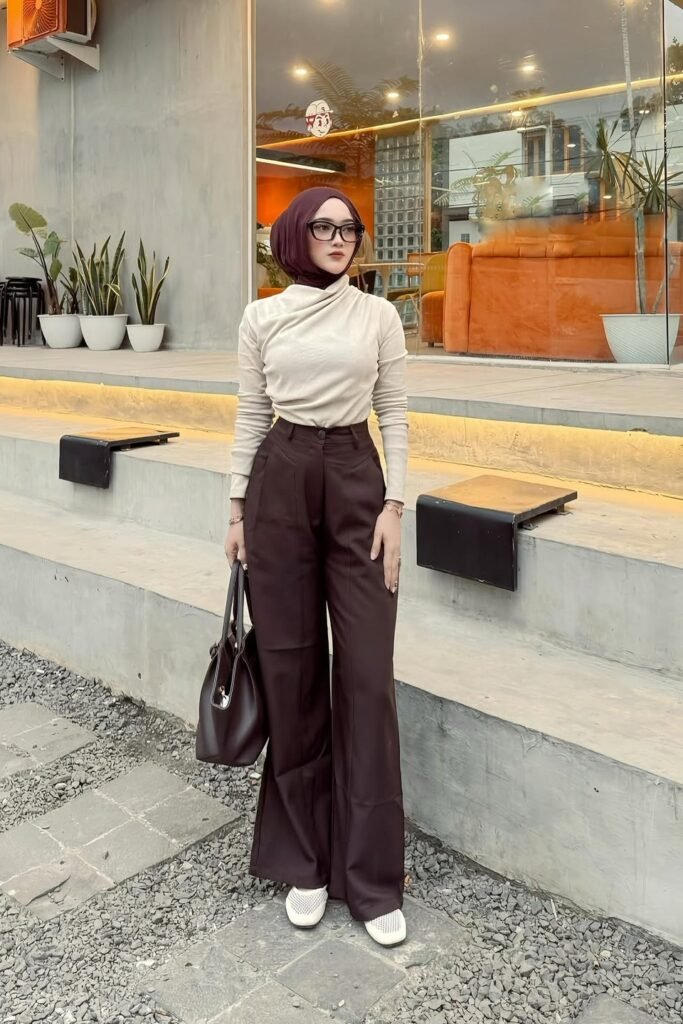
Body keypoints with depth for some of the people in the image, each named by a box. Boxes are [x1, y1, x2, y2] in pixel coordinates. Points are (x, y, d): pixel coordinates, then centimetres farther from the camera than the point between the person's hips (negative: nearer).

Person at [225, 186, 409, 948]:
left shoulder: (379, 316, 5)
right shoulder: (261, 318, 6)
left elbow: (394, 414, 4)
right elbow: (251, 416, 7)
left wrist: (394, 505, -5)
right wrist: (237, 508, 4)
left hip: (356, 483, 0)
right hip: (281, 484, 1)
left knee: (367, 676, -2)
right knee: (291, 667, 5)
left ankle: (372, 877, 11)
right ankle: (304, 858, 23)